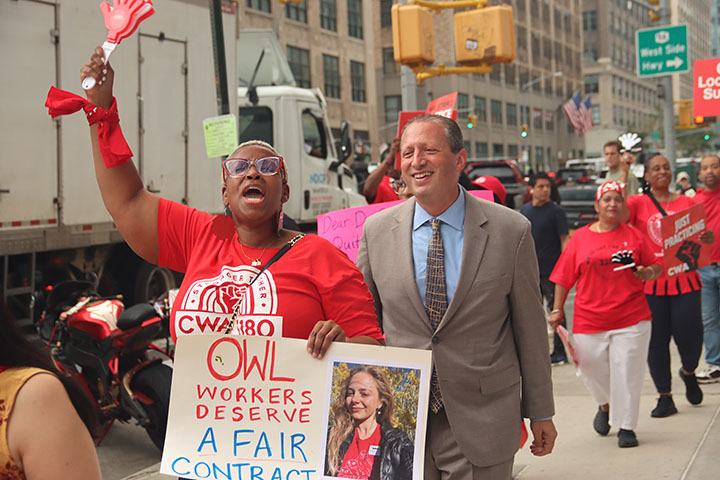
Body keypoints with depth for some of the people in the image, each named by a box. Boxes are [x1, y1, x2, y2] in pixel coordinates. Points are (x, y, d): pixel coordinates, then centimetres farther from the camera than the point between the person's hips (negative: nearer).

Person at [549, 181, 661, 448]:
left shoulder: (634, 236, 7)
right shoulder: (580, 238, 6)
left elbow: (655, 266, 13)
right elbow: (564, 278, 8)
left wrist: (648, 272, -9)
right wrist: (557, 309, 3)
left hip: (631, 318, 0)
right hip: (589, 320, 1)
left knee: (627, 372, -2)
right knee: (592, 371, 6)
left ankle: (626, 427, 12)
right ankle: (605, 405, 38)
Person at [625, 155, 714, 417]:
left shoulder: (688, 203, 10)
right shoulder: (639, 202, 3)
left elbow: (701, 235, 9)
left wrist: (708, 237, -12)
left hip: (684, 279, 1)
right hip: (650, 280, -1)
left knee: (689, 334, -5)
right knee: (656, 340, 3)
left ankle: (689, 372, 31)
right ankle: (665, 398, 15)